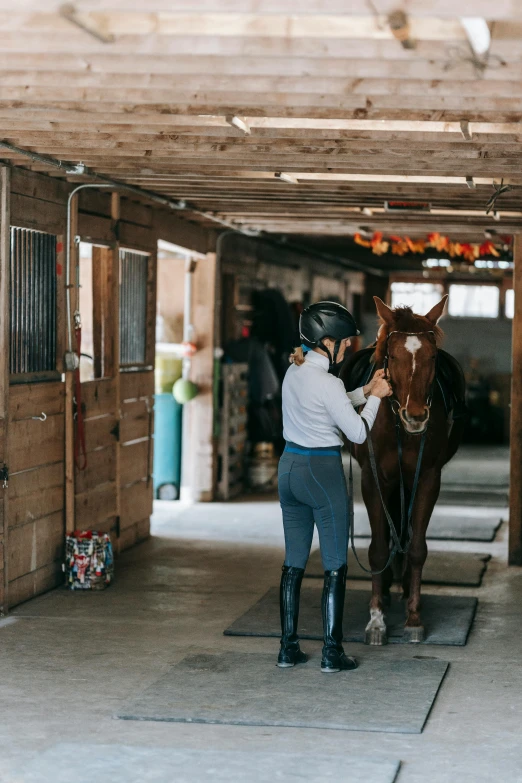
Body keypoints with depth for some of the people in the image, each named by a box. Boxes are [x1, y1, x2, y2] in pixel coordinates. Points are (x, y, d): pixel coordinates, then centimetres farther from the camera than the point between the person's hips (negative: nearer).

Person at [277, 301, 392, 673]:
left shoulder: (294, 373, 6)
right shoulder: (327, 383, -19)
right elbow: (358, 432, -12)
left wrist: (366, 391, 15)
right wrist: (375, 397, 1)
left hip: (290, 466, 8)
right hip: (323, 472, -8)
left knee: (294, 562, 13)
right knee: (335, 566, 3)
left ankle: (288, 647, 16)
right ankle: (332, 652, 6)